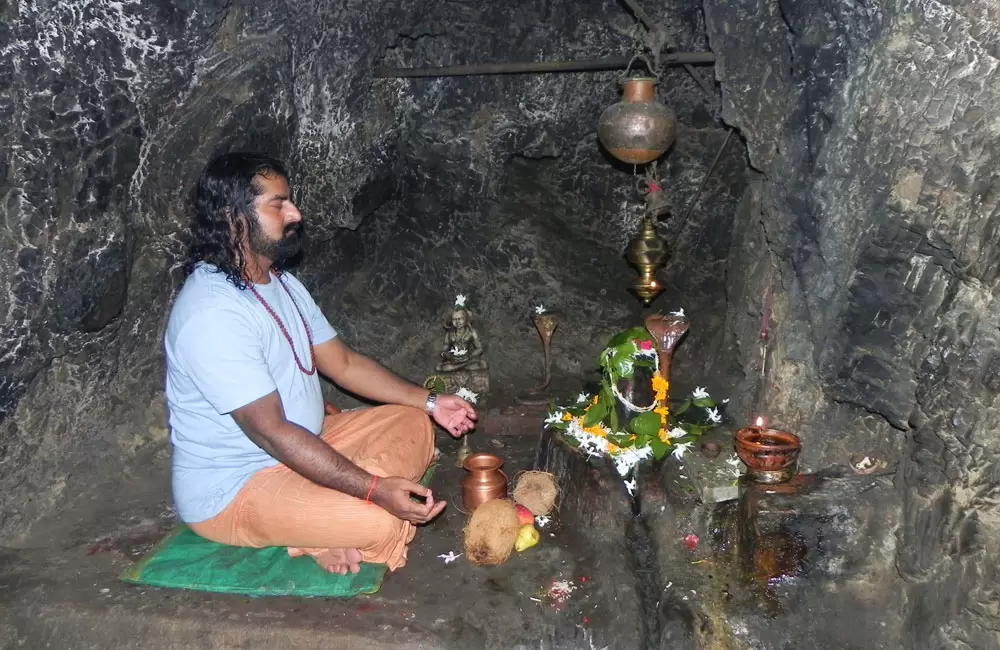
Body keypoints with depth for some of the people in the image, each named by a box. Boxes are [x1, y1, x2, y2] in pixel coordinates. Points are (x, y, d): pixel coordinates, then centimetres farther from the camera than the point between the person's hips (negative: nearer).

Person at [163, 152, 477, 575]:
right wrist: (375, 489, -33)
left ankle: (327, 525, -6)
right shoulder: (213, 313, -27)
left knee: (412, 425, 6)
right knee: (381, 523, -29)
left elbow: (343, 363, 11)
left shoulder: (281, 284, 5)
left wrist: (429, 402, 3)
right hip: (230, 489, -10)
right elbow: (270, 431, -30)